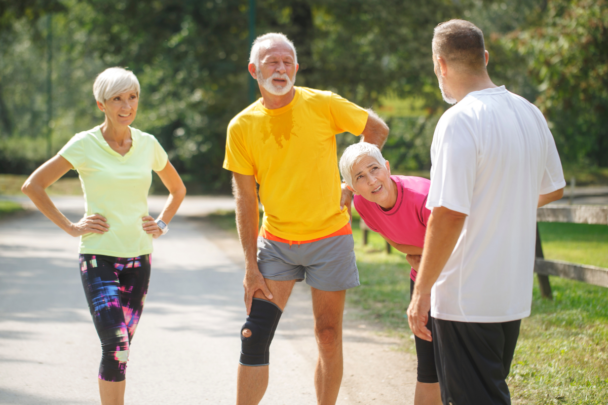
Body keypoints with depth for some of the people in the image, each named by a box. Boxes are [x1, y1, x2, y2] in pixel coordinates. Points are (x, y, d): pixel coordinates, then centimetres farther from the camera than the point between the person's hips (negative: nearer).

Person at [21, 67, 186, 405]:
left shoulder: (148, 145, 5)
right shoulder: (85, 145, -6)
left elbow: (178, 189, 22)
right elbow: (33, 186, -3)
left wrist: (162, 225, 8)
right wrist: (71, 227, -6)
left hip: (139, 258, 4)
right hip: (99, 257, -4)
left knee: (121, 348, 9)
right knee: (116, 345, -17)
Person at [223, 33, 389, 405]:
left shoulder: (322, 105, -8)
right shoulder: (242, 127, -4)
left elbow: (378, 130, 6)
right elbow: (246, 200, -1)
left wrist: (353, 185, 1)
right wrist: (251, 266, -4)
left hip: (329, 238, -1)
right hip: (276, 243, 1)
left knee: (329, 336, 6)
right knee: (254, 337, -5)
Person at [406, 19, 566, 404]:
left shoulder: (459, 121, -19)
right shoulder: (531, 114, 6)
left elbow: (449, 214, -24)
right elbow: (554, 189, 21)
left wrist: (421, 292, -17)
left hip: (467, 299, -8)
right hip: (514, 295, 8)